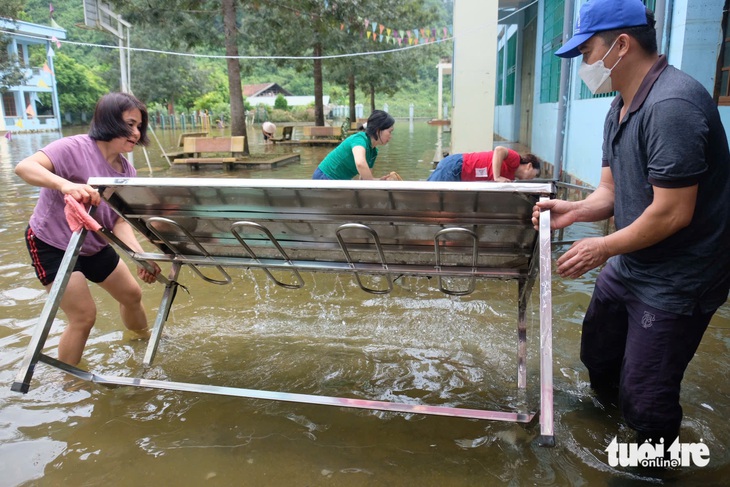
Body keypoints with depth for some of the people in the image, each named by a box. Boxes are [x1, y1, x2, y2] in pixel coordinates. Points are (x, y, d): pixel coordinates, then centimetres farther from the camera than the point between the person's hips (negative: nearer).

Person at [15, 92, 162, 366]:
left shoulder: (127, 172, -5)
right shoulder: (76, 148, -24)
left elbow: (120, 220, -10)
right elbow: (24, 167, -36)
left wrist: (140, 255, -26)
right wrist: (65, 184, -55)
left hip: (94, 246, 7)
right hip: (53, 246, -7)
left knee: (132, 294, 16)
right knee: (84, 317, -8)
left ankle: (145, 340, 45)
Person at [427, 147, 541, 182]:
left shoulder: (510, 177, 17)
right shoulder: (515, 160, -9)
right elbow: (499, 150, -28)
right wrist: (497, 178, -28)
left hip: (460, 177, 9)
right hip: (456, 166, -9)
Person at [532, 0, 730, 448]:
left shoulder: (671, 105, -26)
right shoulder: (621, 108, 6)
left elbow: (672, 213, -26)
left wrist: (603, 249, -15)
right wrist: (573, 210, -11)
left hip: (675, 281, -10)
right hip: (628, 267, 10)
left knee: (643, 395, 2)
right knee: (597, 355, 25)